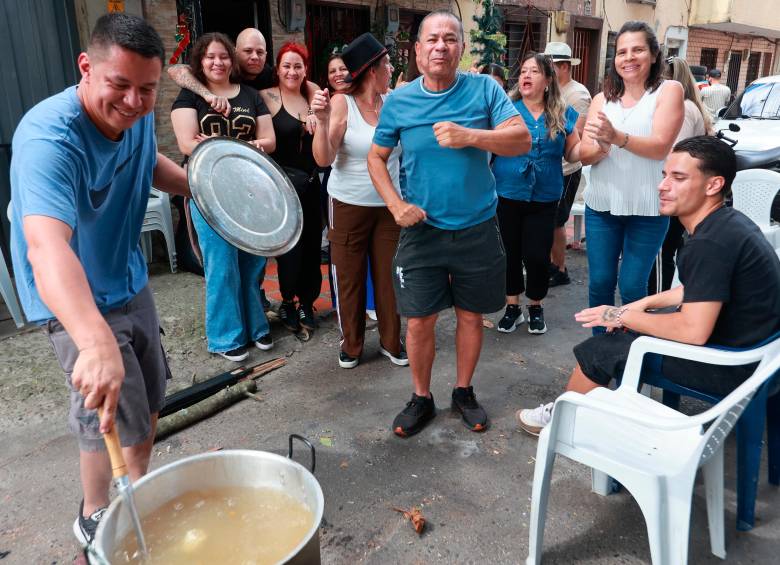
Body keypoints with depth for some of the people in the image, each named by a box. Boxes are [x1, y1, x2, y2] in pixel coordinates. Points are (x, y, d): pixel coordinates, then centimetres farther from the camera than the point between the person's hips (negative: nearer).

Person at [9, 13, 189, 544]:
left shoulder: (137, 115, -9)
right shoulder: (49, 138, -33)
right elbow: (46, 247, -49)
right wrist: (97, 342, -64)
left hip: (130, 281, 8)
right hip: (77, 302, -8)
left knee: (151, 397, 19)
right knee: (113, 418, 0)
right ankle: (95, 518, 30)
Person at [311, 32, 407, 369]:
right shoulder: (342, 103, -10)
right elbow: (323, 159, -15)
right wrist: (322, 120, -28)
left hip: (390, 204, 3)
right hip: (349, 205, -3)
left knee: (389, 275, 8)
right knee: (349, 277, 8)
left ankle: (391, 342, 26)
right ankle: (351, 344, 26)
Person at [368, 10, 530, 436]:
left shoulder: (484, 89, -4)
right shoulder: (398, 101, -2)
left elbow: (522, 141, -11)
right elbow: (376, 158, 7)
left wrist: (469, 136, -26)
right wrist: (395, 205, -8)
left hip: (477, 229, 0)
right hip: (421, 230, 0)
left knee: (471, 316, 12)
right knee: (419, 321, 4)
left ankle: (463, 392, 33)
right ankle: (421, 398, 26)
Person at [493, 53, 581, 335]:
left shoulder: (564, 113, 5)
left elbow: (574, 153, 7)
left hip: (544, 198, 1)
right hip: (507, 194, -1)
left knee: (537, 256, 2)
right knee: (509, 253, 8)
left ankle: (535, 307, 27)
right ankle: (512, 307, 27)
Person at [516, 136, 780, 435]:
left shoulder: (711, 244, -29)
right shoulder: (728, 221, 4)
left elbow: (693, 331, -31)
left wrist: (623, 315, -17)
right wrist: (645, 303, 8)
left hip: (728, 366, -10)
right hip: (744, 342, 10)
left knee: (597, 352, -2)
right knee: (622, 329, 20)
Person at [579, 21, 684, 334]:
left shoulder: (668, 91, -3)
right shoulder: (603, 98, 8)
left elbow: (660, 147, -16)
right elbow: (585, 155, 1)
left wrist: (617, 137, -32)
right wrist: (602, 147, -22)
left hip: (647, 209, -3)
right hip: (601, 205, 4)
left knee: (632, 287, 1)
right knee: (599, 283, 8)